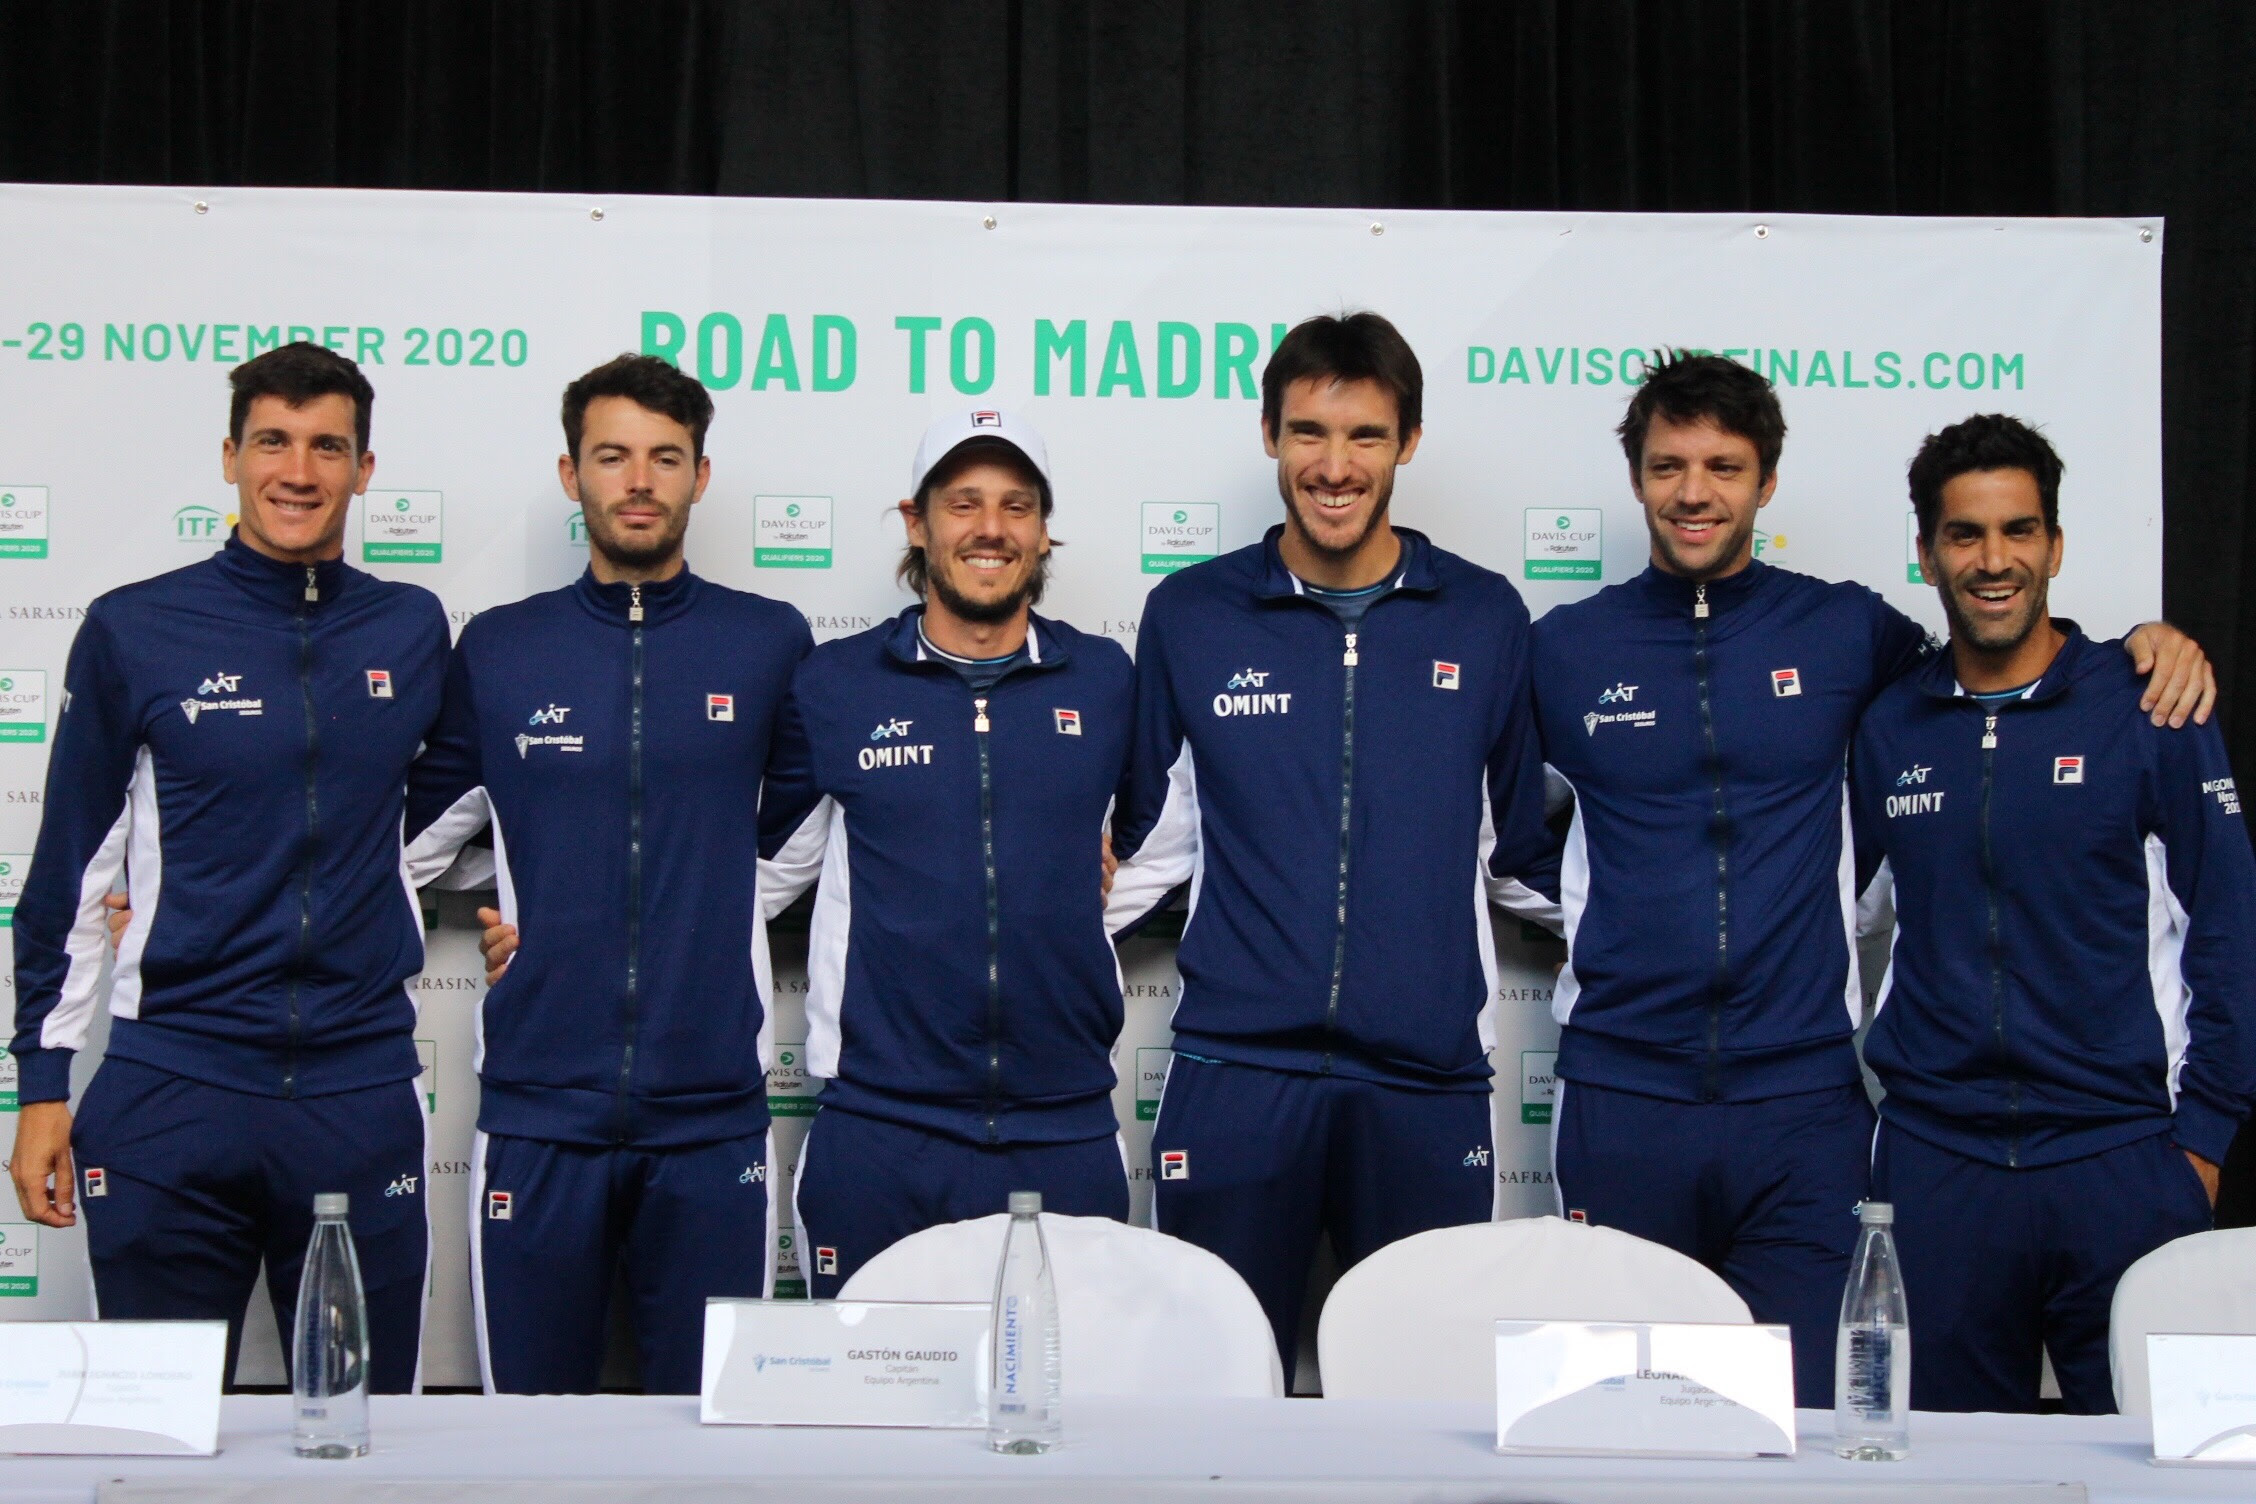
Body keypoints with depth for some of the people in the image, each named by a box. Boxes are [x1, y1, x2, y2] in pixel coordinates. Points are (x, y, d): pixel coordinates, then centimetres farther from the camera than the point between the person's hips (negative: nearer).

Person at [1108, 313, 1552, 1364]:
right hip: (1235, 1071, 0)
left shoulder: (1484, 620, 6)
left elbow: (1518, 841, 15)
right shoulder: (1190, 616, 5)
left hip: (1428, 1079, 1)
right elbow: (1151, 840, 10)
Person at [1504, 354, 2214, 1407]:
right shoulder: (1565, 647, 7)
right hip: (1621, 1098, 0)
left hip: (1804, 1095, 0)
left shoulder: (1846, 634, 7)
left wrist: (2147, 644, 6)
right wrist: (1561, 895, 5)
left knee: (1796, 1409, 1)